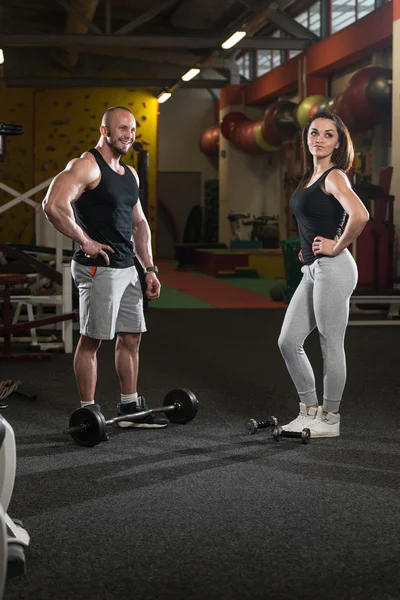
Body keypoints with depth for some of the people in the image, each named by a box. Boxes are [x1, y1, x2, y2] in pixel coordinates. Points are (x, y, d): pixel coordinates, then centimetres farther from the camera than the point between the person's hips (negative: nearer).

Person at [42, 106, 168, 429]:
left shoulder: (130, 174, 16)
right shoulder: (87, 166, -12)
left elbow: (139, 224, 22)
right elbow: (54, 204, -26)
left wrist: (150, 269, 16)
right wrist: (85, 241, -18)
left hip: (127, 268, 9)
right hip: (98, 268, -9)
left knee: (131, 338, 13)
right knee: (91, 340, -2)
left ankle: (130, 408, 23)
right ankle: (88, 412, 6)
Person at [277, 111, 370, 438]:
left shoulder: (334, 176, -11)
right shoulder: (310, 177, 16)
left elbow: (360, 216, -29)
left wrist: (337, 246, -17)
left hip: (332, 269, -10)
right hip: (312, 271, 10)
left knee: (331, 345, -1)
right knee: (288, 342, 10)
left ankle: (329, 420, 9)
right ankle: (309, 411, 20)